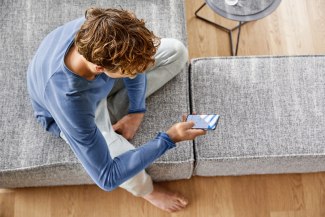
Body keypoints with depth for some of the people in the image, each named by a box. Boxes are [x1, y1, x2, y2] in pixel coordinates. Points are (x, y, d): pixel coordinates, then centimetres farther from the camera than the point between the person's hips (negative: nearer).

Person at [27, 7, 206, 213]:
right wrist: (169, 139, -40)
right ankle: (143, 188, 9)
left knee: (176, 51, -2)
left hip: (100, 78, 5)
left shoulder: (96, 30, -35)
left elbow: (133, 63, -9)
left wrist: (137, 110, -15)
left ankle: (112, 112, -2)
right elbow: (106, 177, -39)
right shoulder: (69, 105, -47)